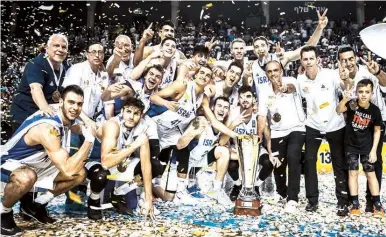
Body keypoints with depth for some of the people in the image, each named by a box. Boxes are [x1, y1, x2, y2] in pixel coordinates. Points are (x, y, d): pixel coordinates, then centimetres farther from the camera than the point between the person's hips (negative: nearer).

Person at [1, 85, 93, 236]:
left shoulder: (64, 117, -9)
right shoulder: (47, 128, -35)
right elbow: (67, 170, -38)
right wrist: (89, 139, -32)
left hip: (37, 166, 9)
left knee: (80, 173, 0)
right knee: (26, 178, -43)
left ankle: (35, 205, 12)